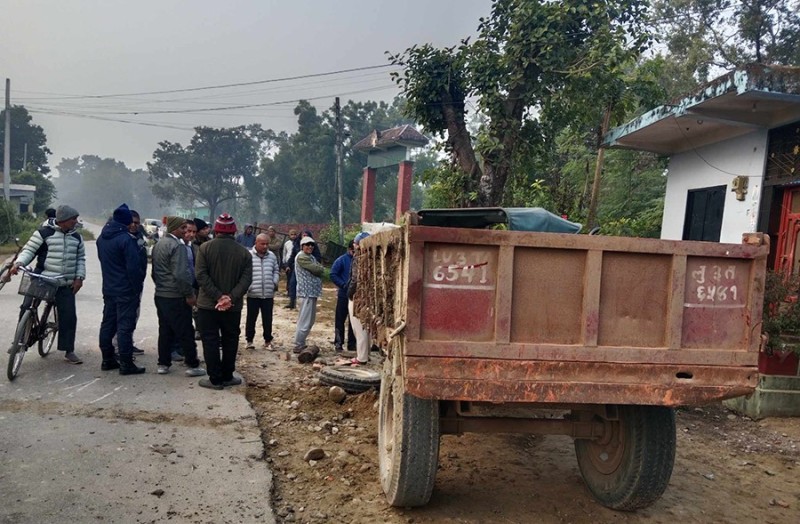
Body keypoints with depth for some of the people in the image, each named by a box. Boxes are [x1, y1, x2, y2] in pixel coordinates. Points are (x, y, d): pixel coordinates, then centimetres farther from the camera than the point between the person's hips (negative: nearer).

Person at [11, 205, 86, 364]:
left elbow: (81, 258, 16)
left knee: (69, 317, 0)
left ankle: (69, 351, 10)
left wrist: (79, 277, 6)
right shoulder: (44, 233, -6)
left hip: (66, 285, 4)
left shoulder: (76, 237, 10)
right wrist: (18, 263, -22)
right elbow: (28, 250, -4)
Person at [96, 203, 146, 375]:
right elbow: (134, 267, -20)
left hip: (108, 288, 8)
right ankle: (126, 364, -1)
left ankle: (107, 359, 22)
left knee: (108, 323, 14)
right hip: (126, 290, -8)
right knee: (125, 326, -4)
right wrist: (138, 288, -12)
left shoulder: (102, 238, 9)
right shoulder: (126, 239, -19)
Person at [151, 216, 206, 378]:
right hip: (176, 297, -9)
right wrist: (190, 294, -17)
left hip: (160, 295, 9)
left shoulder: (158, 244, 13)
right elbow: (181, 274, -23)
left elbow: (154, 271, 20)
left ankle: (163, 364, 20)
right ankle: (193, 365, 5)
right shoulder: (177, 245, -16)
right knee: (186, 332, -1)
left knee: (165, 331, 14)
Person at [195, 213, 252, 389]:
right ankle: (227, 376, 19)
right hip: (233, 306, 2)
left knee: (210, 341, 5)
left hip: (208, 304, -1)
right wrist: (231, 297, -16)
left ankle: (215, 379, 7)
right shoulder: (244, 252, 0)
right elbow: (246, 279, -10)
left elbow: (201, 275, -13)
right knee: (230, 341, 13)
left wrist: (218, 296, -16)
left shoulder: (205, 248, -5)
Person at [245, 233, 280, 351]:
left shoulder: (272, 256, 8)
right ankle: (249, 340, 21)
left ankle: (268, 340, 21)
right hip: (253, 294, -3)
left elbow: (276, 271, 17)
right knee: (251, 318, 7)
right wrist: (247, 285, -10)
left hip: (268, 294, 3)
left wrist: (274, 283, 5)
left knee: (267, 319, 9)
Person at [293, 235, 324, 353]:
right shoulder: (301, 257, -11)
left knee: (310, 320, 16)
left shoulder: (311, 257, 19)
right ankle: (298, 346, 1)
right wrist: (319, 269, 2)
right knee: (305, 321, -7)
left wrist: (317, 269, -7)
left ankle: (301, 343, 26)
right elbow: (317, 269, -17)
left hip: (312, 292, 10)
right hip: (306, 292, -10)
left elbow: (321, 269, 10)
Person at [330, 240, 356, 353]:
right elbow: (333, 275, -7)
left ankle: (352, 344, 20)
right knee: (340, 319, 2)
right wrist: (344, 285, -14)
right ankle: (338, 344, 12)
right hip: (344, 295, -3)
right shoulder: (341, 260, -4)